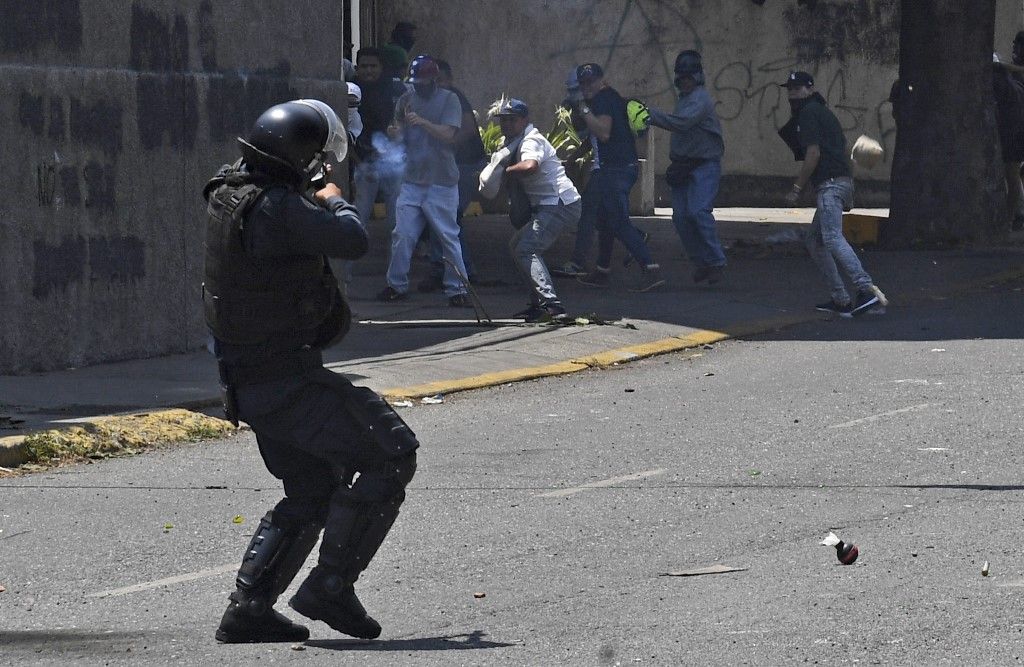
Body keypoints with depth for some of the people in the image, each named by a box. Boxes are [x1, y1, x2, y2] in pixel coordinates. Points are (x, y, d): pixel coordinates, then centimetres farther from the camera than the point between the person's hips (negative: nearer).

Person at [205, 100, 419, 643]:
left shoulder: (227, 192, 8)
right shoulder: (276, 207, -23)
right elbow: (352, 242, -27)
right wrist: (335, 203, -6)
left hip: (247, 379, 10)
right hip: (288, 376, -10)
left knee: (310, 493, 20)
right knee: (390, 455, -5)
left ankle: (247, 608, 15)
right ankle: (330, 585, -6)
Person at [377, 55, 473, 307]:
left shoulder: (448, 100, -3)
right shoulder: (406, 100, 9)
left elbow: (448, 134, -14)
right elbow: (399, 130, 11)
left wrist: (422, 122, -27)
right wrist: (395, 133, -13)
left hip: (441, 182, -4)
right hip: (412, 180, 4)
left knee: (449, 237, -2)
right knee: (402, 234, 2)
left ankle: (457, 289, 2)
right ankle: (396, 284, 13)